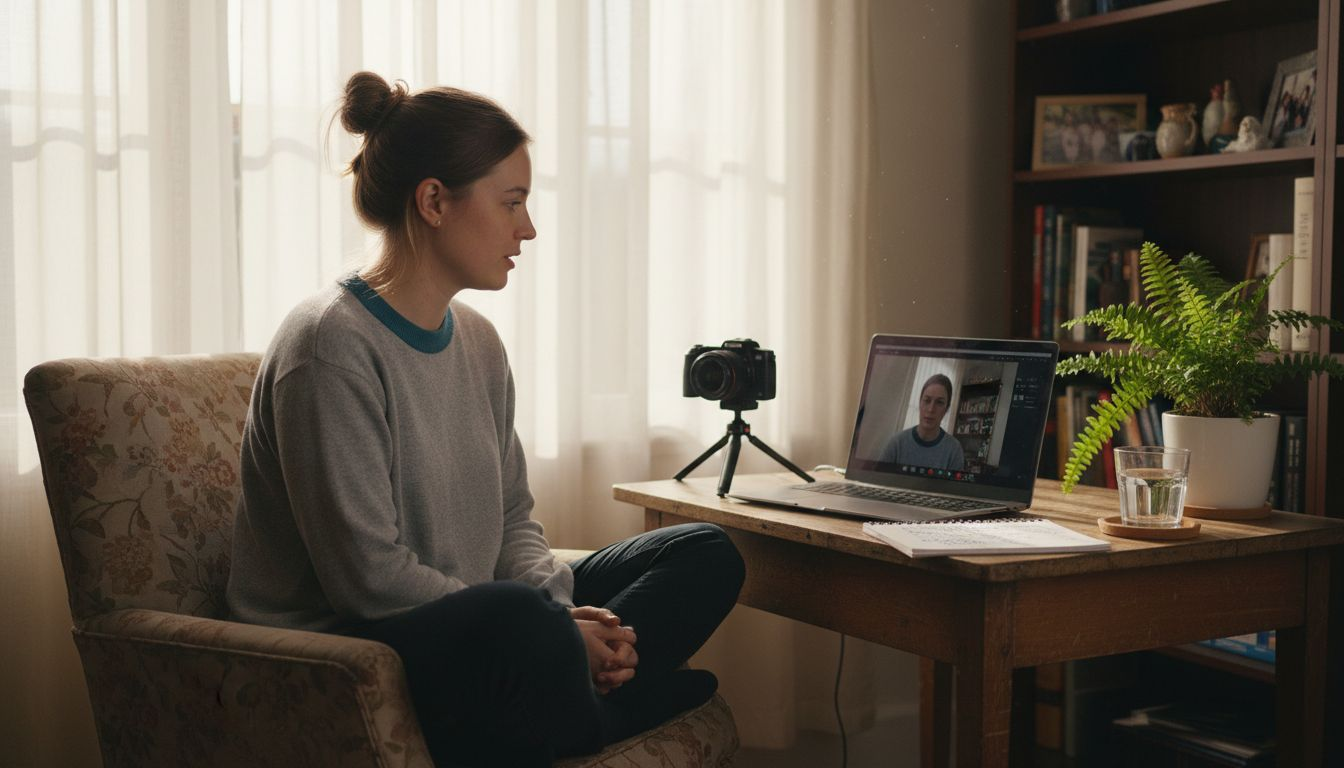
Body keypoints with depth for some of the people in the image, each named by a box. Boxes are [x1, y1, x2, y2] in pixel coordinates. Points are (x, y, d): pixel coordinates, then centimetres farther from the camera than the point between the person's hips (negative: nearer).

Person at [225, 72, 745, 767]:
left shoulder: (477, 341, 10)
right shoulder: (331, 347, -17)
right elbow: (369, 575, -21)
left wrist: (564, 610, -7)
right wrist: (551, 626, -18)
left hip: (471, 626, 9)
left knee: (705, 555, 5)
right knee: (515, 613, -40)